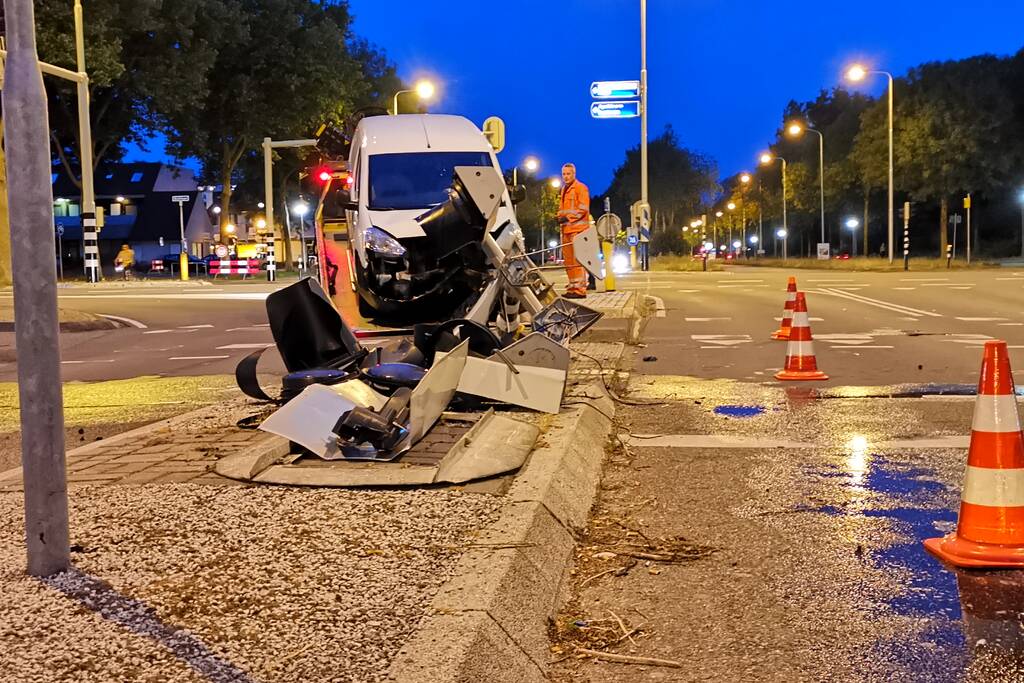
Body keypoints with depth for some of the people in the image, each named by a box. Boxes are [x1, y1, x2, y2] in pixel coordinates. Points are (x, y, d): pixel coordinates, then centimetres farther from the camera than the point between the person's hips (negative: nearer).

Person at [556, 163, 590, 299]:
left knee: (577, 260, -12)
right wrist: (560, 217, 9)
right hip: (566, 229, 9)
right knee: (568, 260, 10)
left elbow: (583, 208, -12)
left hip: (578, 229, -9)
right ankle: (572, 287, 16)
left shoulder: (580, 188, -4)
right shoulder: (564, 189, 22)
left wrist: (568, 218, -17)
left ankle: (580, 289, -14)